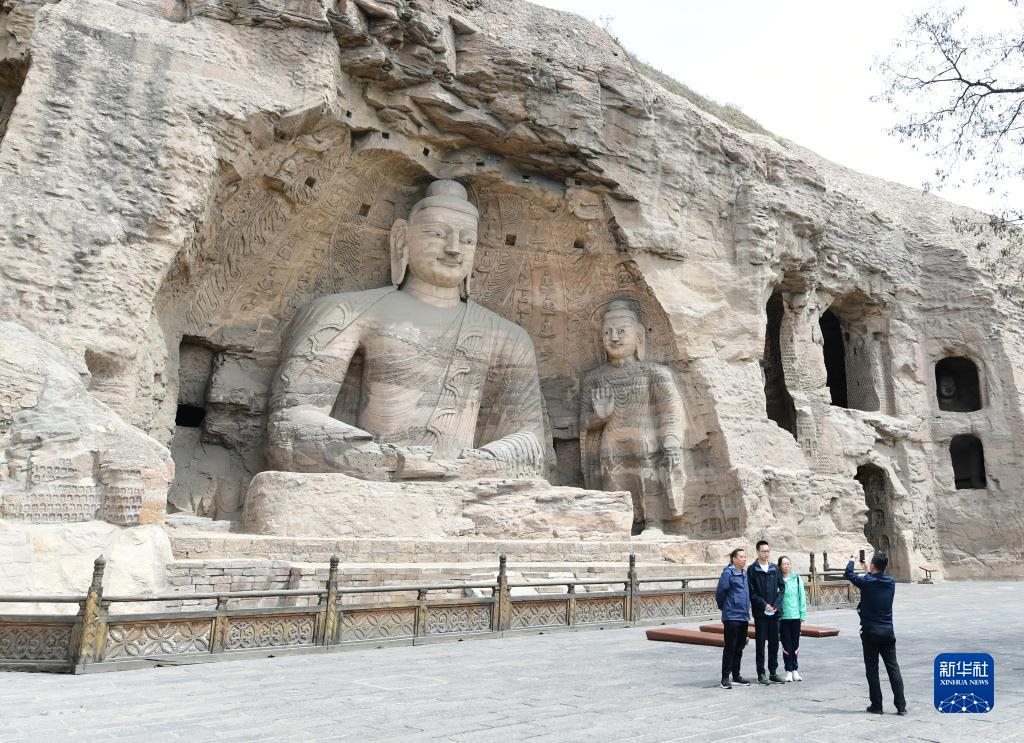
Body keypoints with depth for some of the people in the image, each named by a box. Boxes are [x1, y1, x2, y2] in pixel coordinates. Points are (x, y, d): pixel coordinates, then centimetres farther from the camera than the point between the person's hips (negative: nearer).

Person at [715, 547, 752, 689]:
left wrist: (746, 609, 17)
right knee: (730, 647, -3)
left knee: (739, 647, 13)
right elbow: (719, 593, -9)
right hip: (732, 616, -7)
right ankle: (725, 678, 3)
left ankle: (736, 676, 23)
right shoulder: (728, 573, -12)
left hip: (743, 616, 7)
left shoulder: (745, 574, 11)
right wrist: (724, 607, 4)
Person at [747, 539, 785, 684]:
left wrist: (776, 604, -5)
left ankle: (773, 672, 20)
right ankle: (761, 674, 8)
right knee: (760, 643, 2)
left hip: (775, 611, 4)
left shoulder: (775, 568, 8)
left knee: (774, 642, 10)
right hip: (760, 612, -4)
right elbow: (751, 592, -7)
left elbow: (782, 587, 8)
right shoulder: (752, 569, -4)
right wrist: (764, 604, -14)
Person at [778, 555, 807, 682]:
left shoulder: (797, 578, 1)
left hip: (795, 615, 1)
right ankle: (789, 670, 13)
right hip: (782, 616, -1)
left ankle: (795, 669, 21)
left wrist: (803, 614, -1)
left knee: (795, 643, 9)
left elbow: (802, 597, 3)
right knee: (786, 644, 3)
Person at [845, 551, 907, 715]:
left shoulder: (867, 582, -13)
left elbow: (848, 574, 4)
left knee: (872, 669, 4)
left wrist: (851, 560, 21)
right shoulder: (891, 582, 0)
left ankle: (876, 706, 8)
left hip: (870, 632, -4)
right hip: (888, 631, 4)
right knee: (893, 668, 8)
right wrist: (867, 570, 35)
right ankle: (901, 706, 6)